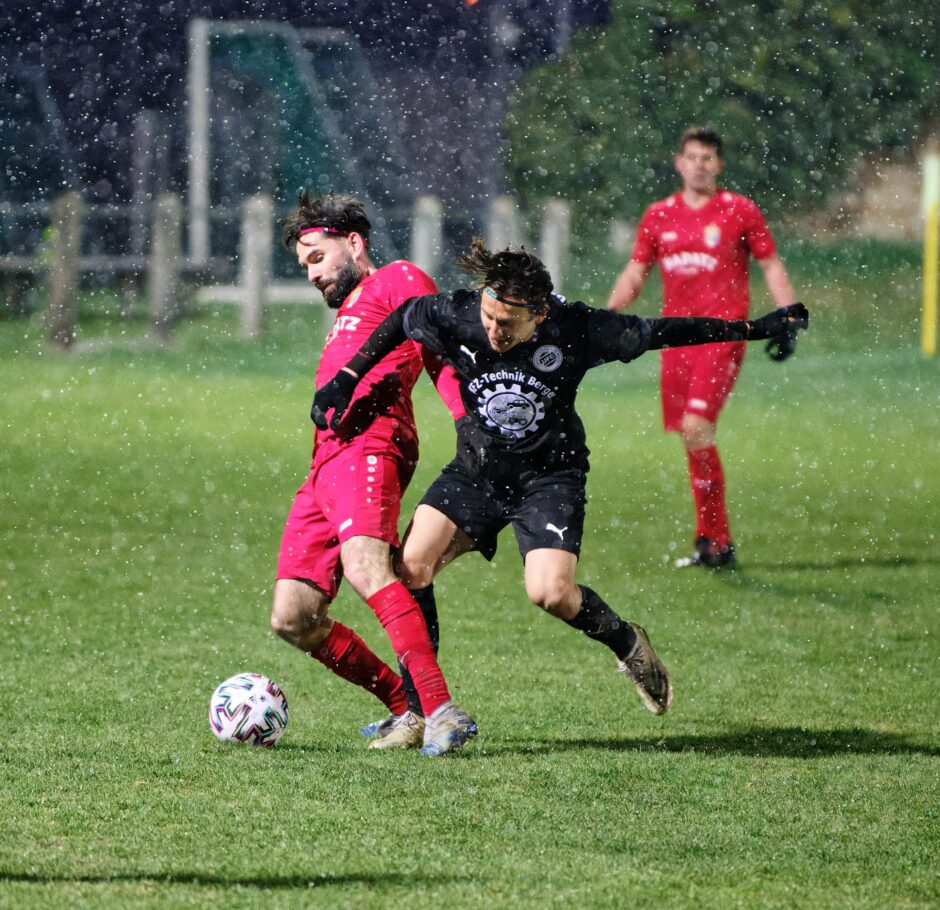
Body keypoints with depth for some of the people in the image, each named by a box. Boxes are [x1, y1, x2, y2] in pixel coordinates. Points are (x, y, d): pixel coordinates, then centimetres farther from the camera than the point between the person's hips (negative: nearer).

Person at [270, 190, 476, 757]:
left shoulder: (397, 281, 11)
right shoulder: (345, 313, 38)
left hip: (368, 443, -9)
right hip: (324, 466, 9)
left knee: (365, 566, -33)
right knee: (293, 619, 0)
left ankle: (443, 712, -41)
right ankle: (406, 708, 8)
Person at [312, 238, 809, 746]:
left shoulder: (574, 329, -23)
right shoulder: (456, 317, -20)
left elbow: (657, 334, -9)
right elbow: (399, 320, 2)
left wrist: (754, 329, -3)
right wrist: (345, 379, -2)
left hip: (549, 475, -2)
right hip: (476, 469, 3)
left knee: (551, 593, -22)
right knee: (411, 565, -17)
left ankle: (626, 643, 12)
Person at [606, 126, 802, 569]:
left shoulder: (740, 212, 2)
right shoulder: (658, 215, 12)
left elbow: (772, 267, 7)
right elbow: (634, 273, 17)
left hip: (722, 332, -5)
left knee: (696, 427, -19)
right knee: (693, 440, 4)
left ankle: (711, 542, -13)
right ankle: (717, 540, 12)